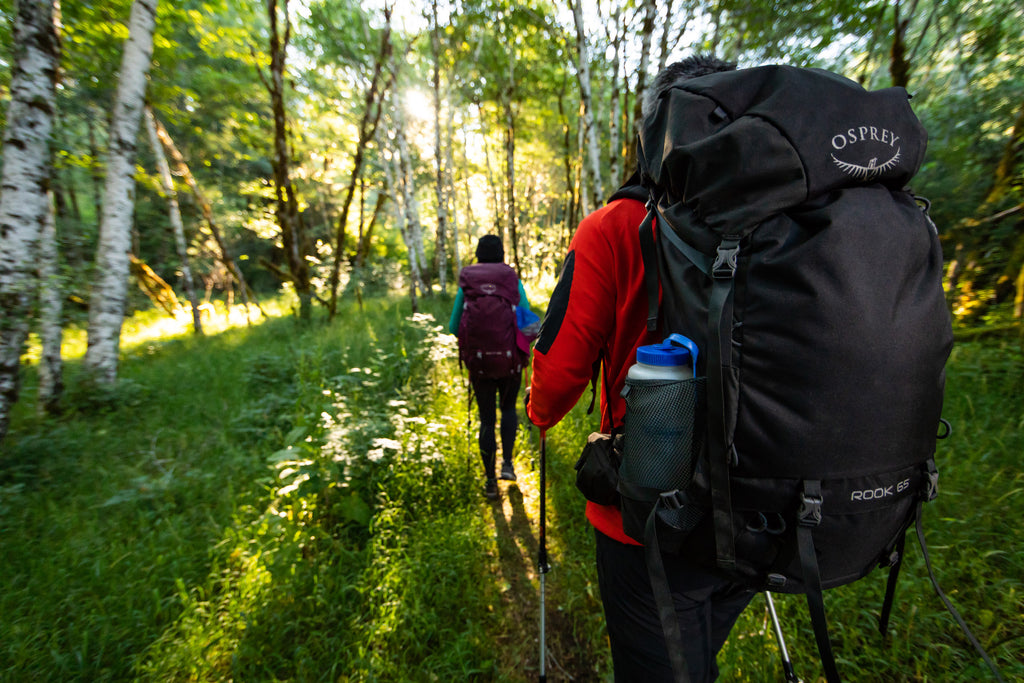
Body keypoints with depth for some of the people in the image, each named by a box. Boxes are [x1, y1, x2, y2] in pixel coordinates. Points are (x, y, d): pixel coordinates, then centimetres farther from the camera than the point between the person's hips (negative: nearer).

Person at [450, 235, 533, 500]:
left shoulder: (466, 285, -2)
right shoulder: (514, 282, -4)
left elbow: (454, 327, 1)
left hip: (478, 362, 0)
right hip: (510, 361, 0)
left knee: (486, 419, 15)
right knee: (508, 408, 27)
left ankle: (490, 482, 22)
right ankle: (507, 463, 18)